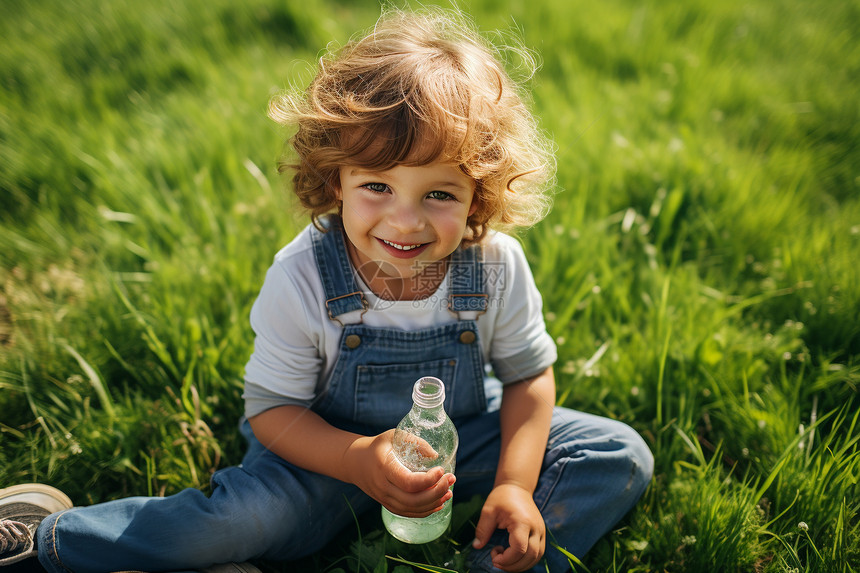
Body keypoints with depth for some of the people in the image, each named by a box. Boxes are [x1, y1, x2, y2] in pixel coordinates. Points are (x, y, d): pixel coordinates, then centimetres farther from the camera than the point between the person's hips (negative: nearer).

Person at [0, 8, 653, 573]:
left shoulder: (498, 268, -19)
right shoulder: (300, 279, -24)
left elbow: (529, 375, -4)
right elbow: (271, 408, -16)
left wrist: (515, 483, -17)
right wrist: (360, 462, -33)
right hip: (334, 445, -2)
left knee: (622, 456, -5)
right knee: (248, 511, -30)